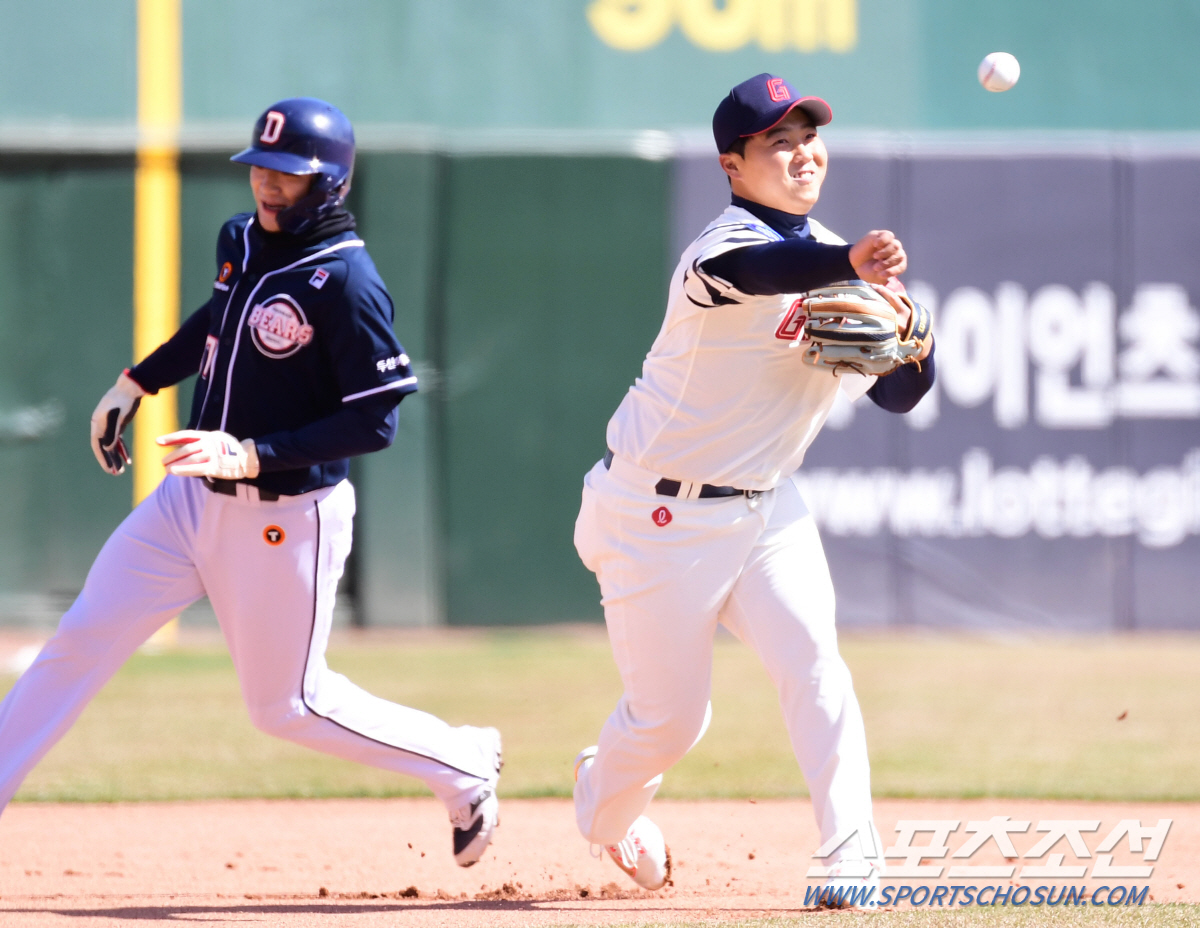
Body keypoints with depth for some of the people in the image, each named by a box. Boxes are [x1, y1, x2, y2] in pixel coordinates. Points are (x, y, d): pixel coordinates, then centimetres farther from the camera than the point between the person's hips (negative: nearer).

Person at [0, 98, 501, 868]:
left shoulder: (345, 281, -20)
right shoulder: (241, 241, 3)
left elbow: (376, 420, -22)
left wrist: (253, 455, -27)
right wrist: (136, 382, 23)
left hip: (287, 519, -7)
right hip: (191, 498, 7)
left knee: (286, 705, 6)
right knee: (83, 640, -2)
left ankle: (465, 766, 24)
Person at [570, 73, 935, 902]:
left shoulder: (829, 259, 4)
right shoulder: (726, 245, -20)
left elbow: (897, 397, 7)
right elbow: (761, 270, -47)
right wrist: (849, 264, -69)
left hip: (768, 507, 6)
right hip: (663, 516, -6)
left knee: (814, 666, -16)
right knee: (670, 717, 4)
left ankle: (853, 858, -16)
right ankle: (607, 803, 37)